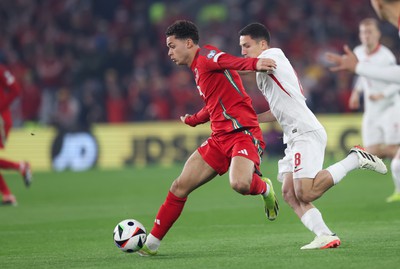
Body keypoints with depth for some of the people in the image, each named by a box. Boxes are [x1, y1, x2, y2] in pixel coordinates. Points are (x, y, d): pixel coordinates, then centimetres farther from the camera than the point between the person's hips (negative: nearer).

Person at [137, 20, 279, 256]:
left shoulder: (205, 56, -6)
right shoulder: (198, 70, 21)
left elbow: (228, 60, -29)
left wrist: (253, 64, -48)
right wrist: (193, 120, 52)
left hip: (242, 132, -9)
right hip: (220, 138, 9)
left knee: (240, 184, -35)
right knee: (180, 186, 4)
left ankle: (264, 188, 1)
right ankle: (152, 243, 12)